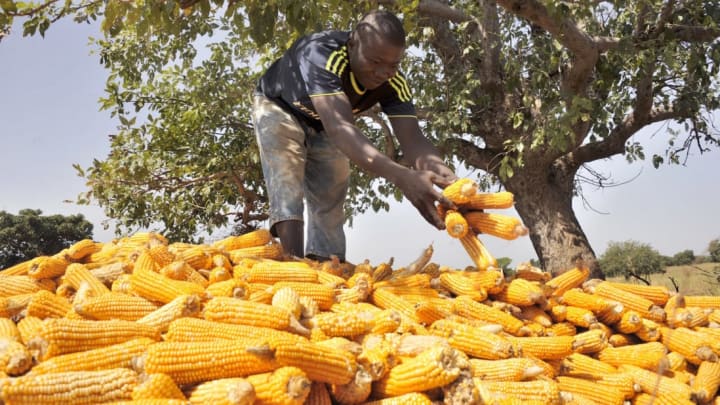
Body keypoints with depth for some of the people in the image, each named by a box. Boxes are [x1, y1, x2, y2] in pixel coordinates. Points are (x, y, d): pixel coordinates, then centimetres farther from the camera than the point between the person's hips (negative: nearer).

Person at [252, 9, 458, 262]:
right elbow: (339, 127, -56)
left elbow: (412, 139, -35)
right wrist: (401, 177, -70)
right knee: (287, 192, -25)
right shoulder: (321, 54, -43)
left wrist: (452, 182, -58)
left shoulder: (393, 83, -27)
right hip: (279, 109, -4)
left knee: (329, 207, 0)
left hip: (322, 126, 5)